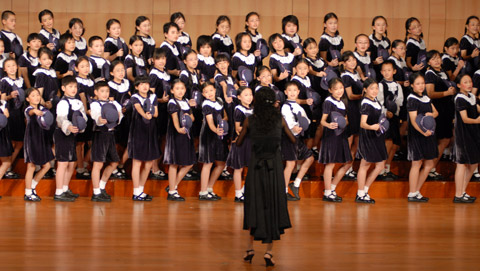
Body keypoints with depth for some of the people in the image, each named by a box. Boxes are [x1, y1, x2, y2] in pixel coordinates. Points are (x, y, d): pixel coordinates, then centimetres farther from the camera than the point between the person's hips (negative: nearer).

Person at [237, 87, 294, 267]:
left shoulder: (250, 121, -3)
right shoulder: (280, 120, -1)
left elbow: (239, 143, 7)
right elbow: (293, 140, 11)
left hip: (256, 166, 0)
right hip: (274, 166, 0)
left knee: (254, 206, 14)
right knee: (273, 207, 5)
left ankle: (250, 247, 9)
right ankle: (269, 251, -1)